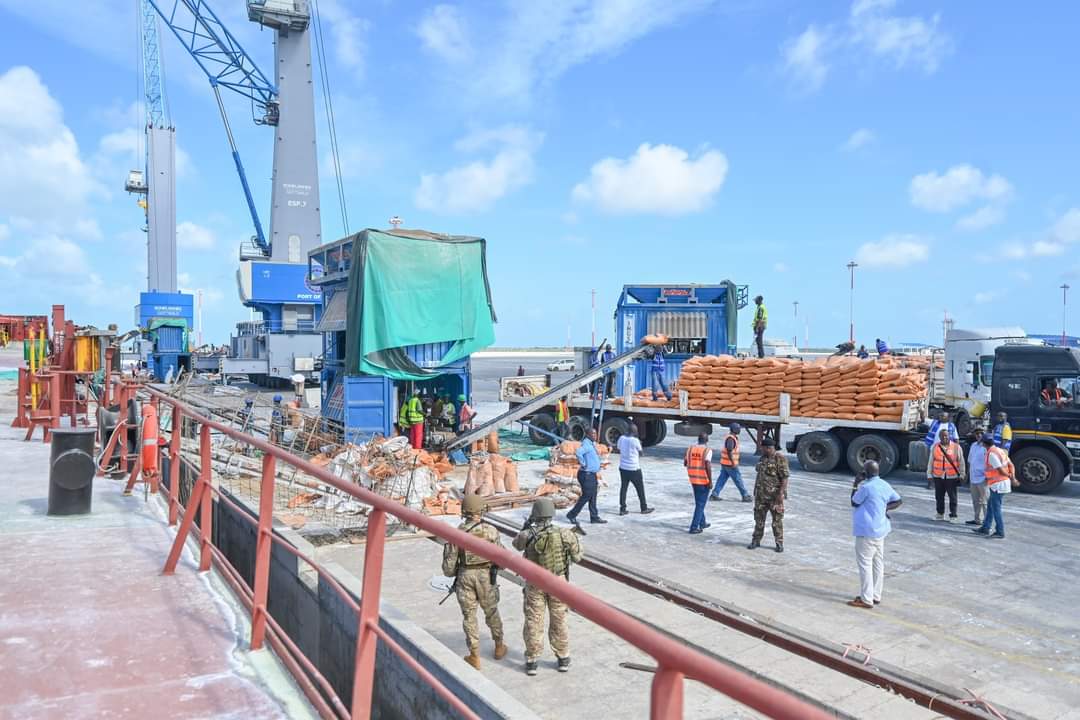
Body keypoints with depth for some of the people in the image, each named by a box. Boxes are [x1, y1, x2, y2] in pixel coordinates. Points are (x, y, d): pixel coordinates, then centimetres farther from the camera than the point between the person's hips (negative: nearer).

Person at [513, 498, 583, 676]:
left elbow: (517, 544, 6)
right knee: (559, 621, 15)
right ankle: (563, 659, 24)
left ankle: (532, 661, 18)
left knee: (533, 622, 11)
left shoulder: (527, 535, -17)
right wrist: (574, 539, 10)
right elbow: (577, 557, -7)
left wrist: (527, 526, 16)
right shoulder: (564, 534, -17)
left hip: (535, 584, -1)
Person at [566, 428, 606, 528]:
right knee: (586, 496, -5)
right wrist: (583, 464, -26)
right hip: (586, 475, -10)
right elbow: (578, 452, -38)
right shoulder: (586, 444, -19)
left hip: (592, 475, 10)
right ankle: (572, 515, 5)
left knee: (593, 497, 12)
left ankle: (594, 517, 19)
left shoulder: (592, 444, 13)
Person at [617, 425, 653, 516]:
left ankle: (622, 509, 9)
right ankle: (644, 508, 19)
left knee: (623, 488, 11)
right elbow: (640, 453, -4)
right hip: (634, 468, -5)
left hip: (623, 467, 5)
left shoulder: (621, 438, -2)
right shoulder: (635, 440, -17)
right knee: (640, 489, 10)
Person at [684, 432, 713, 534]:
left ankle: (702, 523, 33)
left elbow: (685, 463, 9)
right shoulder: (707, 450, -12)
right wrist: (710, 481, -14)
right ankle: (694, 527, -2)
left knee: (699, 502, 22)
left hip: (693, 480, 6)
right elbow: (708, 466, -20)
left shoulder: (690, 448, 4)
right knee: (700, 504, 1)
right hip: (704, 480, -6)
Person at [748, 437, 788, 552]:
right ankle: (756, 541, 18)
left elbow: (785, 477, -17)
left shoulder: (780, 459, -13)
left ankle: (779, 543, 13)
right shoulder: (763, 458, 11)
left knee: (777, 519, 2)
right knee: (759, 518, 9)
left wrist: (781, 493, -23)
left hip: (774, 495, -7)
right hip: (761, 494, 7)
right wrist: (756, 491, 19)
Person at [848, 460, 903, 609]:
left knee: (865, 564, -4)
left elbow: (854, 502, -6)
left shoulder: (866, 487, -19)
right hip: (880, 529, 9)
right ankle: (876, 595, 23)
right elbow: (899, 501, 16)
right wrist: (885, 508, 9)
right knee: (878, 563, 14)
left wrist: (855, 484, -2)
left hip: (867, 531, -9)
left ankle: (866, 599, -2)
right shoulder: (885, 485, 7)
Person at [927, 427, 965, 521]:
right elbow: (931, 461, 10)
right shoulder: (935, 447, 6)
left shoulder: (956, 447, -1)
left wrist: (961, 475, 2)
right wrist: (929, 474, 9)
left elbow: (961, 462, 3)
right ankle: (940, 514, 23)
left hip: (952, 477, -3)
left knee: (952, 496, 1)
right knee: (939, 496, 10)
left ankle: (953, 516, 9)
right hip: (938, 476, 3)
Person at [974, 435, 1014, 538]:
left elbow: (1001, 470, -19)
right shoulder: (1000, 450, 12)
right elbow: (1011, 465, 11)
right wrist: (1013, 478, 2)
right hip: (1003, 483, 10)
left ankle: (1000, 532, 4)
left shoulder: (991, 454, -18)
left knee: (996, 509, -1)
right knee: (990, 507, 16)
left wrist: (1011, 478, -6)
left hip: (998, 484, -10)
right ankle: (985, 529, 22)